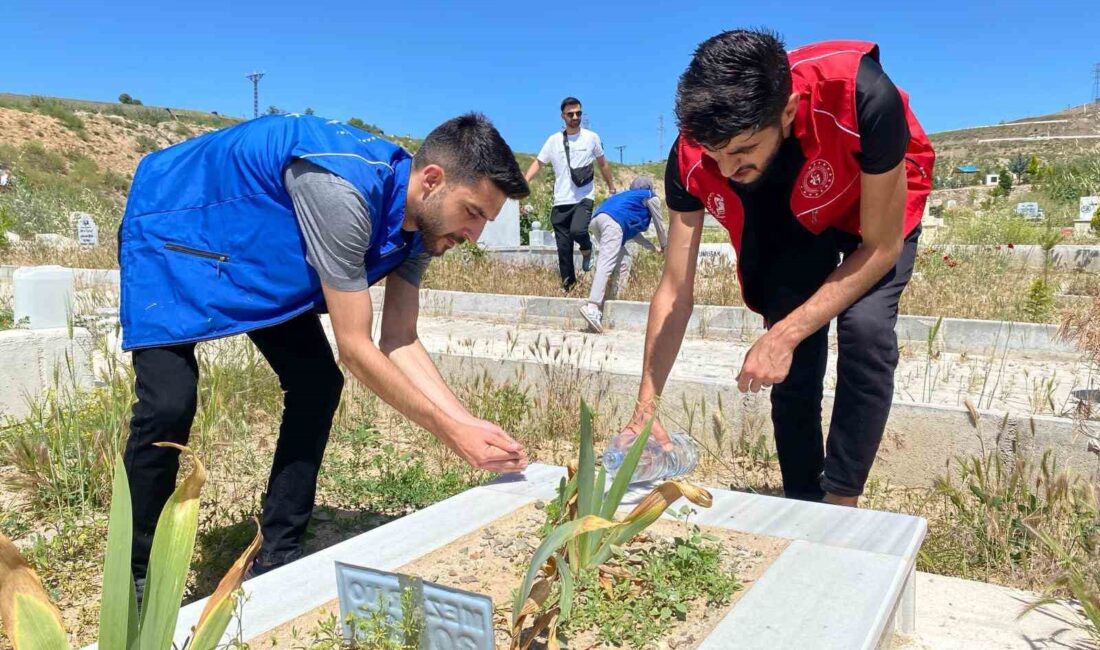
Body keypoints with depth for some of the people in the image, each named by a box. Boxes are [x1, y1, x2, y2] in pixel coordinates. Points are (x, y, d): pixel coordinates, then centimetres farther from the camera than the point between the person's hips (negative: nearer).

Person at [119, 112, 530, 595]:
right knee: (169, 404, -21)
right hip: (173, 228, -8)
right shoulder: (342, 191, -39)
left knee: (318, 384, -2)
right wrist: (451, 433, -29)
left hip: (255, 253, 8)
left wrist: (468, 422, -21)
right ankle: (139, 578, 1)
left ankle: (278, 556, 10)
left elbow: (400, 342, -10)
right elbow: (355, 349, -35)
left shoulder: (420, 221, -11)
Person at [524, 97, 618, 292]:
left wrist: (612, 188, 19)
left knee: (577, 230, -28)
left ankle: (587, 250, 7)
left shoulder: (592, 137, 4)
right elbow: (538, 162, 5)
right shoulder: (554, 140, 4)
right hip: (561, 201, 2)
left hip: (584, 198, -2)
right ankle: (568, 284, 16)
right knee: (563, 247, 3)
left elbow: (603, 164, 16)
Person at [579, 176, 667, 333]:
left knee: (625, 259, 20)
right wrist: (664, 246, 44)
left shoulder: (630, 196, 40)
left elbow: (632, 231, 42)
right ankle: (592, 307, -35)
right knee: (606, 264, -20)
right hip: (612, 221, -8)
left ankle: (611, 298, 14)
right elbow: (659, 225, 27)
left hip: (598, 218, 8)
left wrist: (653, 247, 49)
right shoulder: (651, 197, 21)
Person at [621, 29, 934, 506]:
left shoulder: (861, 98, -42)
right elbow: (675, 292, -22)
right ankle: (803, 503, 12)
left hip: (877, 206, -2)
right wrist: (645, 410, -26)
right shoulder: (692, 157, -31)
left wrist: (783, 336, -35)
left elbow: (881, 247, -29)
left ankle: (841, 503, -11)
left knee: (865, 327, -26)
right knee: (793, 361, -9)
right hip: (793, 219, 3)